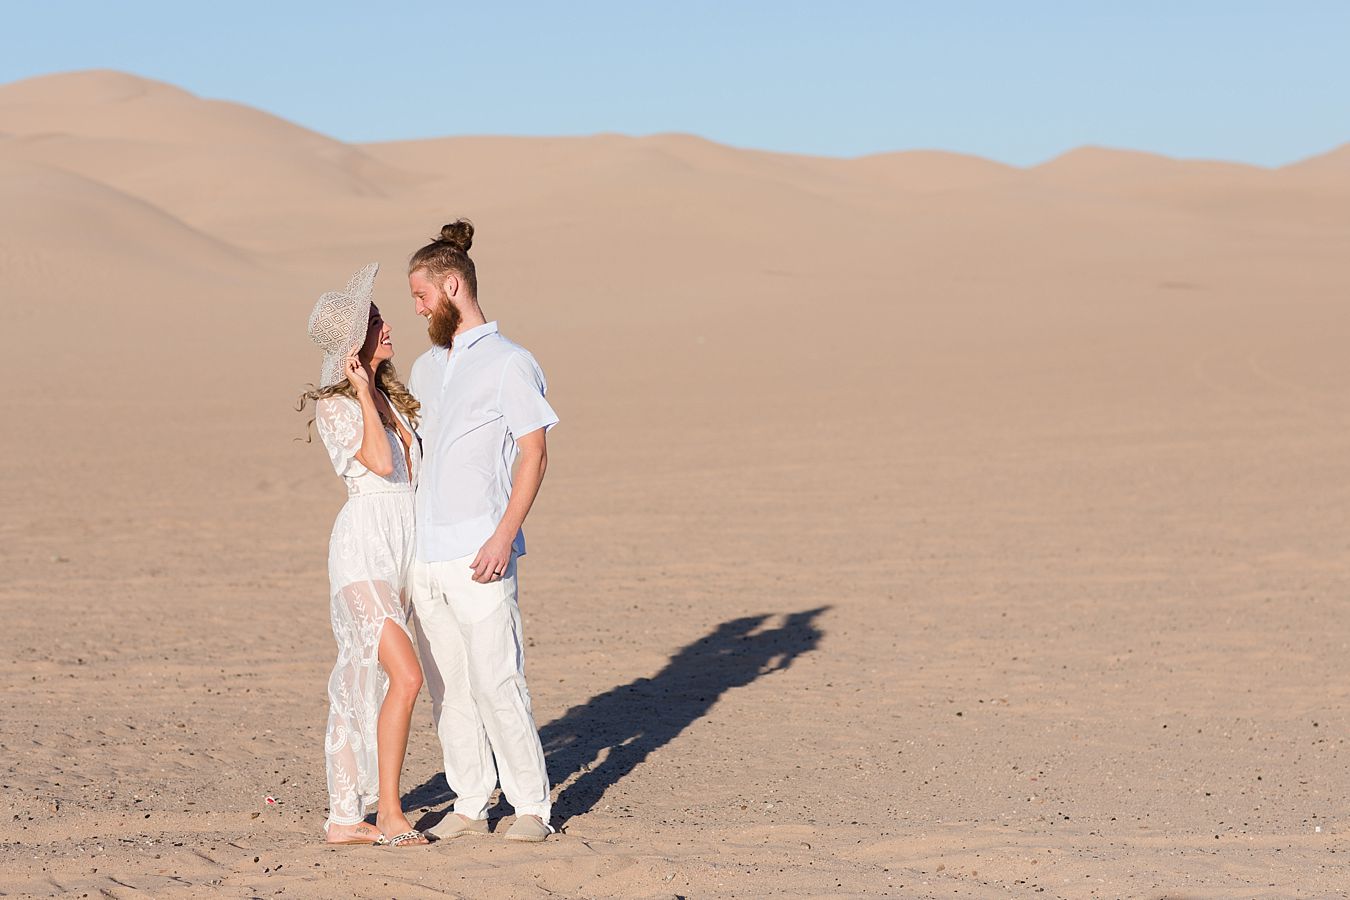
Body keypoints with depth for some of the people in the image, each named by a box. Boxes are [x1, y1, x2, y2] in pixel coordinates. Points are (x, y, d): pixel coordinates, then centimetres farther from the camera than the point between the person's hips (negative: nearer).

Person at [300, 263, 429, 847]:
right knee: (405, 676, -18)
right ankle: (389, 813, -13)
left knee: (361, 684, 8)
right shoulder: (334, 405, -8)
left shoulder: (391, 397, 15)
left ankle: (345, 818, 10)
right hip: (364, 543, -8)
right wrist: (363, 390, -17)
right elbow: (379, 463, -21)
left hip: (402, 546, 8)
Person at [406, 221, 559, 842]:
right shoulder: (426, 367, 18)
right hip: (425, 553, 7)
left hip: (478, 555, -7)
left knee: (496, 684, -7)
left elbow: (534, 455, -8)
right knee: (446, 687, 7)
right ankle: (469, 805, 13)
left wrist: (504, 537, -17)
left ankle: (532, 807, 2)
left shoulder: (510, 363, -3)